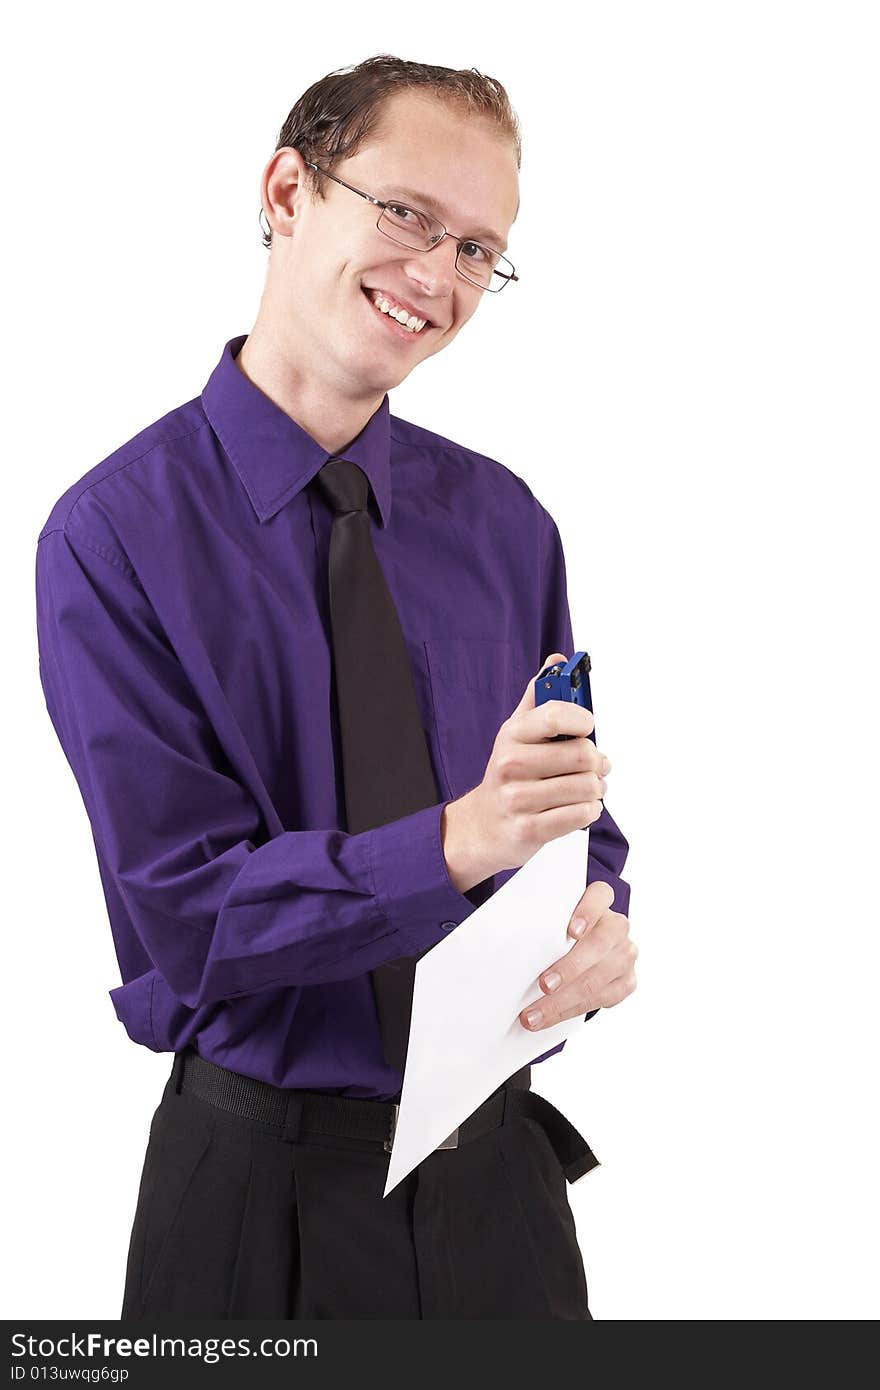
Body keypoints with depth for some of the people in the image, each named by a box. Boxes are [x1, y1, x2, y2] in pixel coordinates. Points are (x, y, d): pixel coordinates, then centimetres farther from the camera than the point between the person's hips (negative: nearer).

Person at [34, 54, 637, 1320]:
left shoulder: (505, 523, 1)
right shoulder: (112, 536, -12)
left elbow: (579, 816, 6)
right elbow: (180, 912, -17)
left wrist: (599, 932, -17)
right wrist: (457, 844, -31)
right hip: (263, 1179, -3)